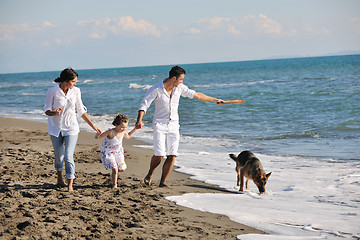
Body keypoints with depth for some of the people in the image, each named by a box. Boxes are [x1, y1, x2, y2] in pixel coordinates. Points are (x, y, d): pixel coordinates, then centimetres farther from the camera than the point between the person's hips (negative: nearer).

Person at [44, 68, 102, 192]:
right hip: (56, 128, -1)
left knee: (68, 156, -12)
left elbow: (81, 111, 4)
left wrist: (93, 126, 3)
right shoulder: (52, 91, -13)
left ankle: (70, 185, -7)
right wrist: (55, 112, -30)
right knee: (59, 156, 12)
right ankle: (60, 179, 40)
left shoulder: (75, 91, -5)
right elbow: (47, 110, -7)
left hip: (71, 128, 1)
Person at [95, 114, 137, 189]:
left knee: (122, 169, 11)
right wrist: (98, 133, -49)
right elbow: (97, 137, -26)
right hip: (107, 153, -6)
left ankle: (114, 174, 45)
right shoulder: (110, 132, -31)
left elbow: (128, 136, 14)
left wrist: (135, 128, 8)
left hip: (118, 152, 6)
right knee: (115, 169, -18)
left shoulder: (123, 132, -13)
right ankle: (114, 185, 1)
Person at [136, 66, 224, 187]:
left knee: (172, 156, -6)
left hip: (173, 125, 4)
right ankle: (150, 174, 17)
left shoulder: (180, 88, 2)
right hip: (159, 125, -4)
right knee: (159, 155, -13)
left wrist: (214, 100, 19)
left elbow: (196, 95, 14)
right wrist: (139, 120, -28)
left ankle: (163, 182, 5)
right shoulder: (155, 90, -11)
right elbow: (143, 106, -11)